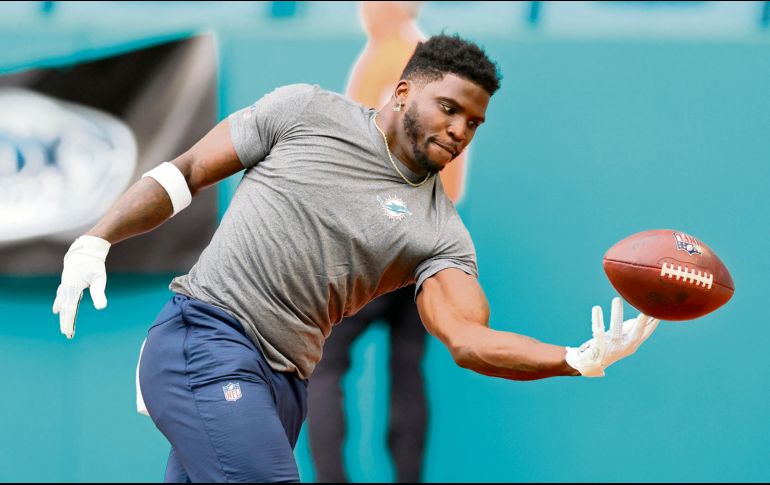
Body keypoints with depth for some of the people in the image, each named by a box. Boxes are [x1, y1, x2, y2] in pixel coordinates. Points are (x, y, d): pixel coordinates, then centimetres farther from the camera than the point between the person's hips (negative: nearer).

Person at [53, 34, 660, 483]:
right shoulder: (306, 112, 3)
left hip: (284, 381, 5)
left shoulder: (442, 233, 8)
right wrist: (96, 241, -4)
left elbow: (467, 339, -7)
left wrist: (579, 359, -23)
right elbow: (184, 174, 8)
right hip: (205, 342, -5)